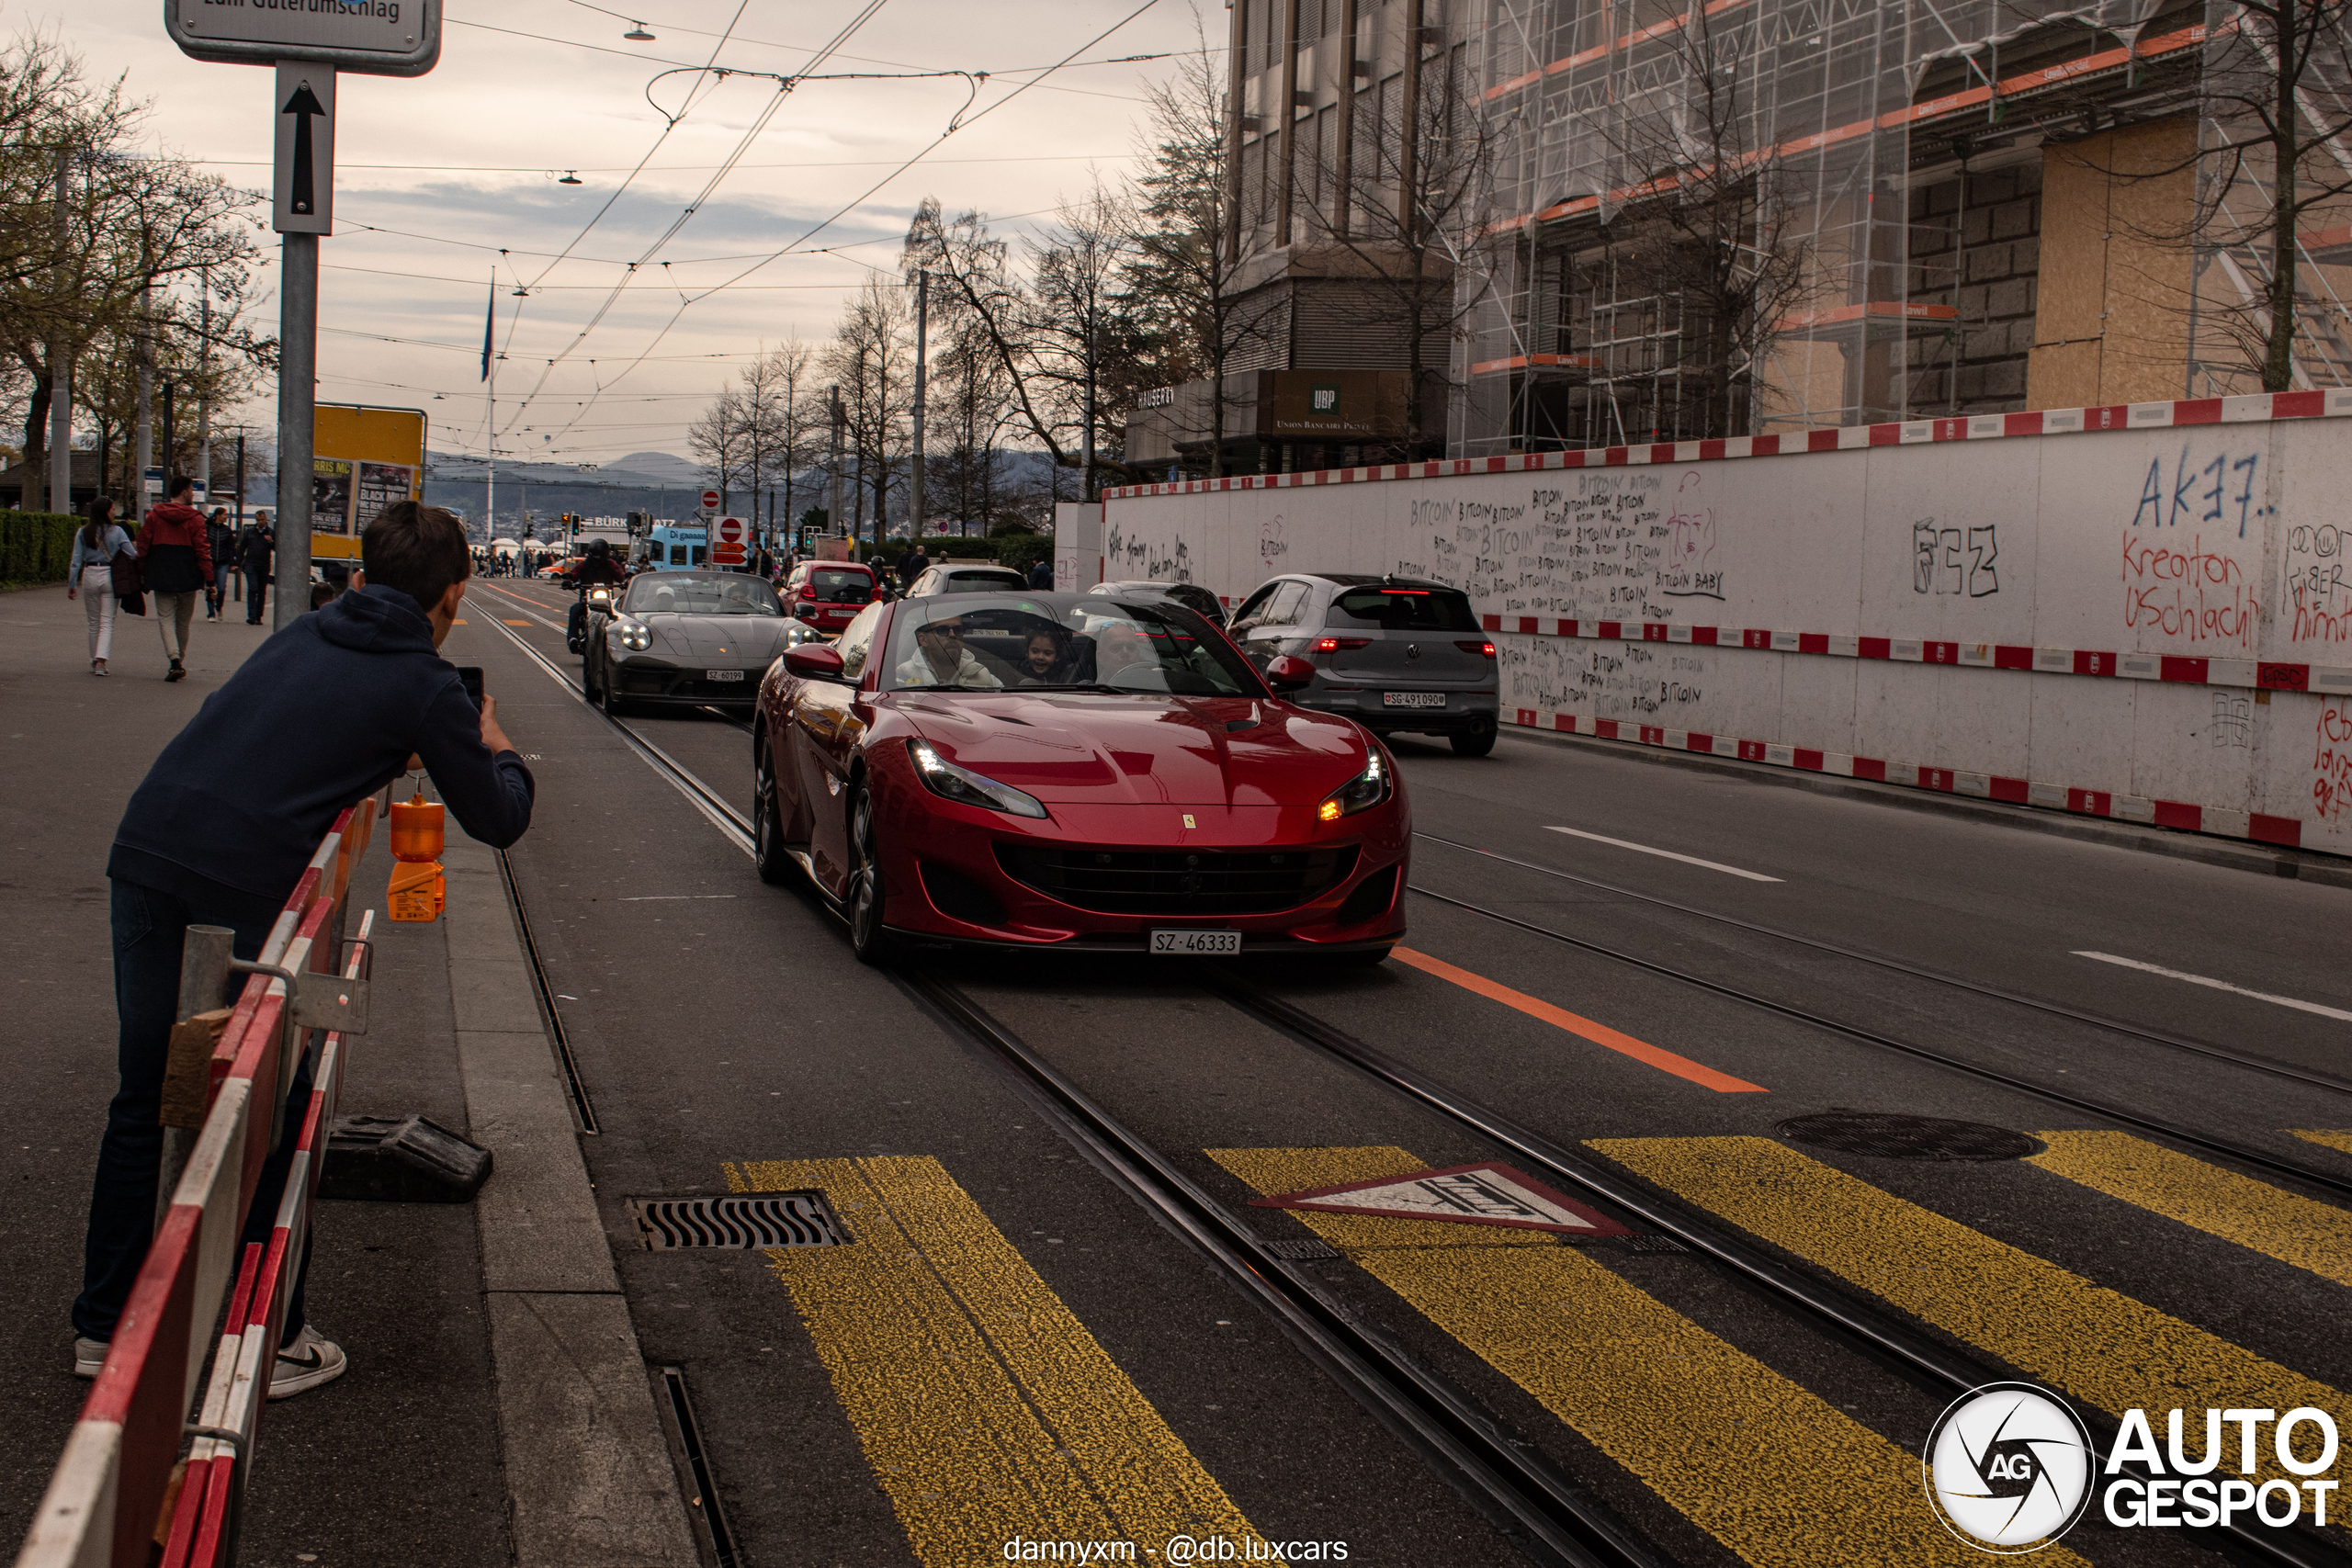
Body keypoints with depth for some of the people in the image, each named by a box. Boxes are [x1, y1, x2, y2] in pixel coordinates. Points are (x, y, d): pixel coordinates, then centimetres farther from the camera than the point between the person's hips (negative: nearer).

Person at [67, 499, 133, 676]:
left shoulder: (83, 533, 1)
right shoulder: (116, 532, -6)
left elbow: (76, 560, 1)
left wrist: (72, 585, 6)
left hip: (89, 577, 2)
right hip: (110, 577, -2)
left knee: (93, 622, 15)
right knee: (107, 622, -1)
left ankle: (94, 661, 21)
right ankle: (101, 660, -18)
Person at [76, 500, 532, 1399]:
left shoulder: (302, 637, 20)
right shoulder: (425, 686, 3)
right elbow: (499, 820, 12)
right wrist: (496, 750, 31)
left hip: (146, 854, 6)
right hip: (245, 887, -6)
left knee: (142, 1098, 18)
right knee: (273, 1112, 10)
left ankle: (104, 1325, 27)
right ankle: (270, 1342, 18)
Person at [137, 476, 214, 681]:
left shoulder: (154, 516, 2)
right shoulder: (194, 518, -6)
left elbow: (143, 547, 5)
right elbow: (202, 551, -8)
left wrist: (144, 578, 15)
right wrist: (209, 580, -5)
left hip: (161, 577, 1)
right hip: (187, 578, -1)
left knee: (166, 618, 0)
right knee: (183, 621, 12)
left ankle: (174, 661, -19)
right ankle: (179, 662, 20)